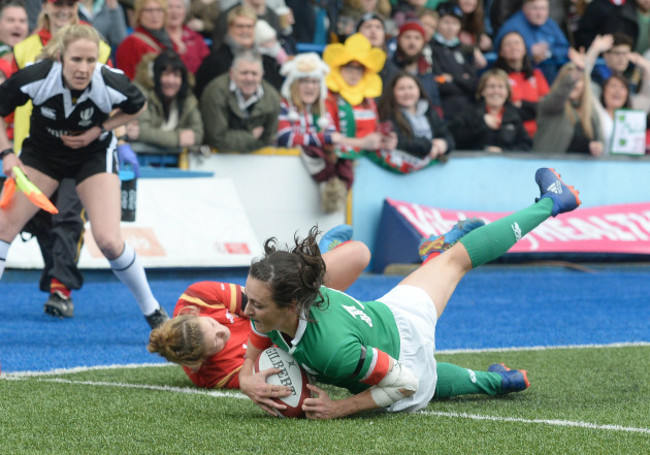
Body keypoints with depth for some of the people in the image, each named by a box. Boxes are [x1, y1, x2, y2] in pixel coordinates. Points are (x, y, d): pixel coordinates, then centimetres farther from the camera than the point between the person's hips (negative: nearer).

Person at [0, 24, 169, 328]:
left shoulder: (111, 84, -28)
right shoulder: (35, 77, -29)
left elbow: (138, 106, -4)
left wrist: (98, 130, -14)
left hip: (94, 154, -1)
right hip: (42, 152, 2)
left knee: (108, 240, -16)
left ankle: (152, 311, 5)